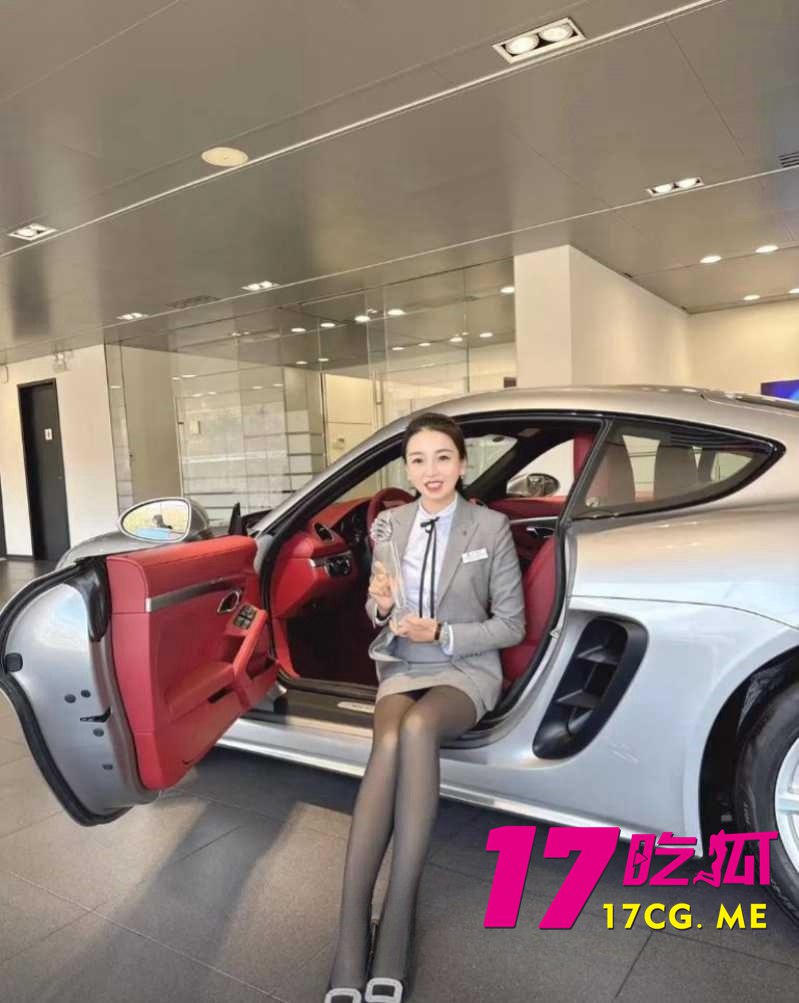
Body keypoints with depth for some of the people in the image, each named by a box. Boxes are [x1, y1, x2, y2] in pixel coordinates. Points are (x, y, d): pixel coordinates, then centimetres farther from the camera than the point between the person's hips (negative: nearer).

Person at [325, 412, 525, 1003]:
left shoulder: (492, 527, -4)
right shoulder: (388, 526, 5)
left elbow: (511, 625, -2)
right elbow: (377, 618, 12)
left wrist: (440, 634, -15)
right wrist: (380, 606, -13)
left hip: (467, 670, -2)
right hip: (402, 667, 2)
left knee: (416, 728, -36)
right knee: (389, 742, -32)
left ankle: (397, 916, -27)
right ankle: (351, 936, -28)